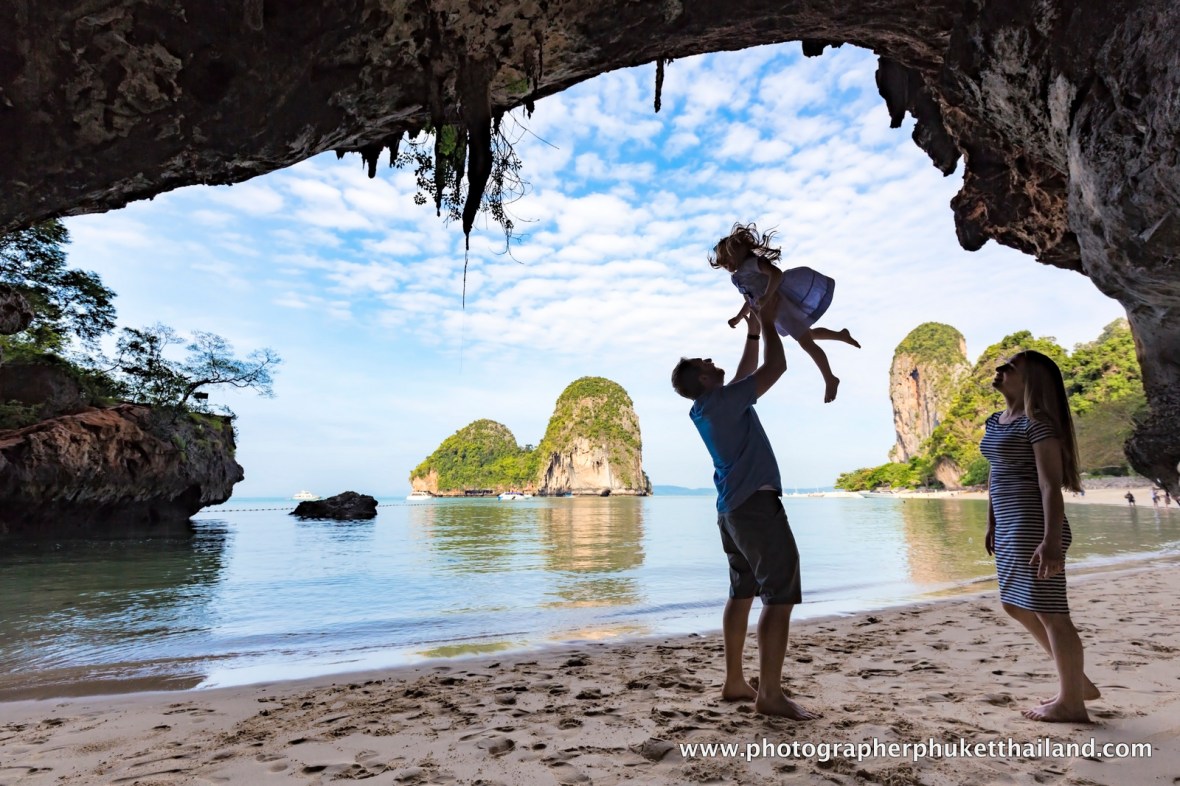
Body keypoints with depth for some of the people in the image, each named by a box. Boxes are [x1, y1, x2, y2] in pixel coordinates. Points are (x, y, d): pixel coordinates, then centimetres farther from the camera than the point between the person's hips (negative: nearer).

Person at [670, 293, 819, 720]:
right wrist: (766, 321, 1)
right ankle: (770, 694, -5)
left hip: (733, 508, 10)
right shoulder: (721, 401, -14)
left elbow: (746, 375, 28)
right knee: (780, 596, -7)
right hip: (756, 505, -10)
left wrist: (752, 332, 26)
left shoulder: (709, 406, 13)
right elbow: (775, 367, -11)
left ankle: (735, 681, 19)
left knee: (743, 592, 13)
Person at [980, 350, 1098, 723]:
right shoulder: (995, 421, 13)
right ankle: (1078, 682, 35)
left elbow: (1051, 485, -20)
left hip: (1034, 527, -10)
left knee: (1049, 611, 1)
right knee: (1016, 605, 20)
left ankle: (1071, 703, 17)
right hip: (1009, 528, 10)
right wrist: (992, 525, 21)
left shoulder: (1038, 423, -14)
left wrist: (1052, 541, -24)